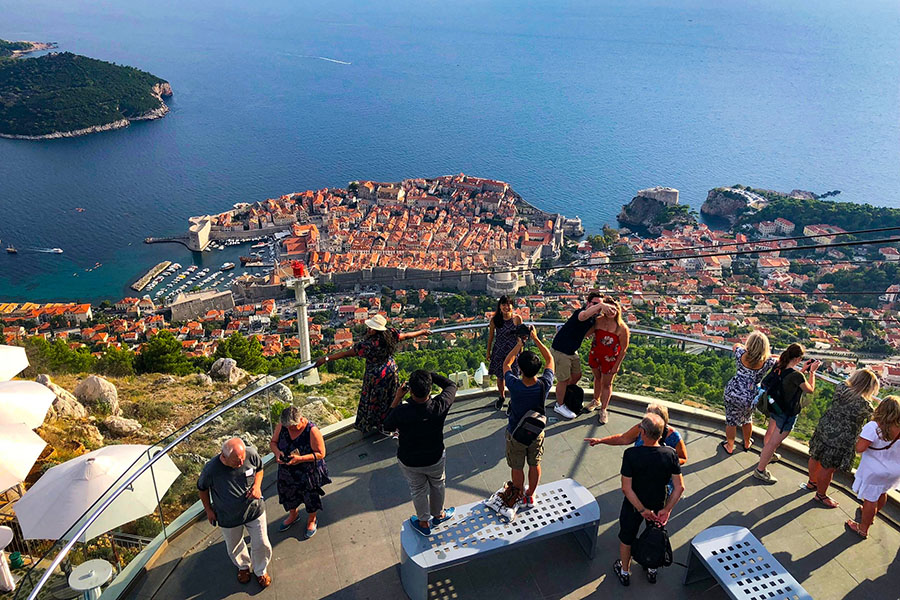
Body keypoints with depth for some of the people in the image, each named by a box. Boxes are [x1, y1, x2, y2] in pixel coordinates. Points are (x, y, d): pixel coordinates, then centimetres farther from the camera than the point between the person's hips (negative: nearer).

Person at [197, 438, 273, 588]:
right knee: (234, 547, 24)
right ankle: (243, 566, 58)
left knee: (261, 544, 13)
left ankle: (260, 570, 45)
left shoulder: (251, 454, -26)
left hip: (254, 509, 1)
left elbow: (259, 469, -1)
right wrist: (208, 510, 1)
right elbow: (202, 488, -8)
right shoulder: (211, 469, -32)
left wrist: (257, 485, -19)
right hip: (228, 517, -1)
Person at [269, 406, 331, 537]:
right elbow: (273, 442, -1)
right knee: (288, 493, 27)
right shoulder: (281, 426, -17)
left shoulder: (312, 431, -31)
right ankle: (293, 515, 59)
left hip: (308, 473, -4)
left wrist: (300, 459, -35)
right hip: (287, 471, 4)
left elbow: (320, 453, -25)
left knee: (311, 497, 19)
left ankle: (311, 520, 49)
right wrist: (277, 452, -24)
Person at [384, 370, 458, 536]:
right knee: (437, 485, 31)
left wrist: (397, 398, -13)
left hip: (409, 462, -1)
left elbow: (388, 425, -10)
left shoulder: (401, 412, -35)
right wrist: (431, 375, -13)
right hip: (435, 458, 1)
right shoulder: (439, 406, -31)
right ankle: (438, 514, 56)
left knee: (418, 491, 26)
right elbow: (451, 385, -10)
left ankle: (424, 522, 49)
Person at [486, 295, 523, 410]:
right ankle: (501, 397, 39)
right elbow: (491, 337, 4)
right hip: (499, 352, 1)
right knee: (500, 377, 14)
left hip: (513, 351, -1)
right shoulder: (494, 320, -8)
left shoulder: (517, 318, -9)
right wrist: (488, 352, 9)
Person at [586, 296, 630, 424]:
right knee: (597, 378, 23)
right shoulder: (598, 320, -13)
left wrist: (616, 365, -11)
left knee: (606, 384, 9)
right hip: (595, 355, 4)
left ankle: (603, 410, 24)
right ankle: (596, 401, 47)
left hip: (609, 359, -3)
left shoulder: (622, 328, -22)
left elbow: (623, 350, -14)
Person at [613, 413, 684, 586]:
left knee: (626, 539, 24)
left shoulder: (631, 454, -29)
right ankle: (652, 570, 52)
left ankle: (625, 572, 46)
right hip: (658, 506, 3)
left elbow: (626, 488, -27)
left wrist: (642, 510, -17)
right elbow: (679, 487, -17)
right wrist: (666, 510, -11)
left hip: (633, 506, -2)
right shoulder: (670, 454, -21)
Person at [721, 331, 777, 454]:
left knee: (731, 421, 18)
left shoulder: (742, 355, -17)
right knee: (747, 420, 28)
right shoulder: (767, 362, -19)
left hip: (732, 392, -1)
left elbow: (736, 345, 6)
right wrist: (769, 355, 9)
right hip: (750, 398, 1)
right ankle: (747, 444, 51)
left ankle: (729, 447, 37)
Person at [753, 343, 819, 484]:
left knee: (771, 432, 31)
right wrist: (812, 372, -4)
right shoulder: (796, 375, -31)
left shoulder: (778, 366, -9)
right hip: (787, 413, -9)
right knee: (774, 441, 4)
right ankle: (760, 470, 15)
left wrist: (803, 369, 7)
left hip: (774, 407, 9)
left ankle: (767, 454, 57)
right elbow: (810, 390, -12)